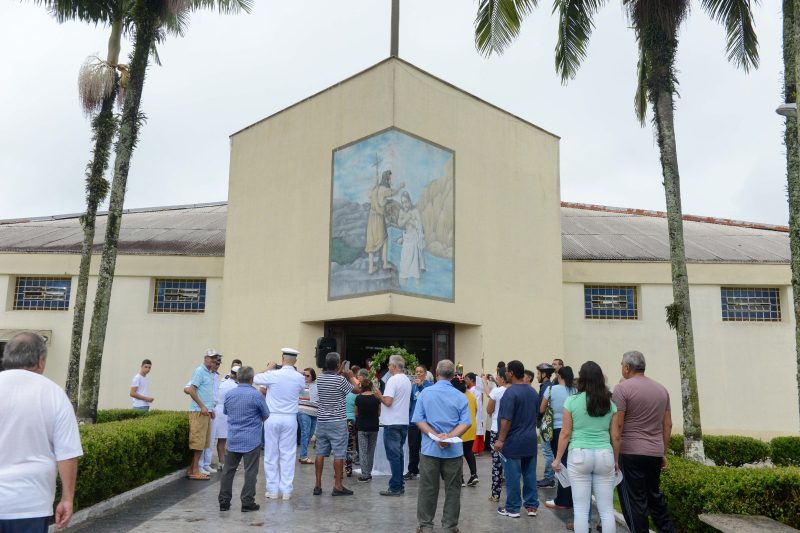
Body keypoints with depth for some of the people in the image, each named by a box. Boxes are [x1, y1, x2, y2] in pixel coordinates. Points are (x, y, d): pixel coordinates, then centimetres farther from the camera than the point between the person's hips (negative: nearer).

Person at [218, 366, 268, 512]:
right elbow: (266, 416, -1)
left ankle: (224, 502, 15)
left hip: (233, 439, 4)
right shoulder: (256, 395, -12)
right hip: (251, 440, -4)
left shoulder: (229, 394, 2)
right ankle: (247, 503, 1)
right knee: (250, 472, 1)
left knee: (228, 470, 11)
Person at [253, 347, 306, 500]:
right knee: (288, 454, 7)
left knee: (271, 454, 8)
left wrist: (268, 368, 17)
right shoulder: (300, 378, -3)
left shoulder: (273, 375, -11)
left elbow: (255, 379, 5)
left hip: (272, 417, -1)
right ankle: (286, 490, 9)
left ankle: (272, 489, 12)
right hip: (290, 419, 2)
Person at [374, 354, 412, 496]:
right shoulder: (407, 380, 12)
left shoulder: (393, 380, -15)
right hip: (404, 422, 8)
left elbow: (388, 401, -22)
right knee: (399, 454, 14)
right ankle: (400, 485, 18)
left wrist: (379, 396, -4)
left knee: (393, 456, -4)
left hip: (392, 423, -8)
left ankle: (395, 488, -2)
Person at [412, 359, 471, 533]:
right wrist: (449, 436, -16)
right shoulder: (460, 396, -2)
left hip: (430, 448, 0)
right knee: (452, 489, 9)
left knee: (428, 489, 9)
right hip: (454, 450, 0)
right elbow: (465, 423, -11)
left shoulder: (425, 393, -1)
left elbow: (418, 420, -6)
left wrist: (436, 436, -11)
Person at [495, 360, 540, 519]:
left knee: (513, 476, 1)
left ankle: (513, 509, 8)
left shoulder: (510, 392, -17)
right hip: (530, 440, 7)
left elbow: (506, 419, -20)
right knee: (530, 474, 12)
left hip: (513, 441, -7)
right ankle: (532, 506, 17)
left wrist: (500, 440, -15)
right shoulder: (533, 391, 8)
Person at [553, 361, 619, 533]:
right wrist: (616, 460, 20)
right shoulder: (610, 403, 5)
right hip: (604, 455, 3)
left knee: (581, 509, 3)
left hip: (579, 455, -2)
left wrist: (557, 459, 7)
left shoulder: (572, 401, -3)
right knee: (607, 510, 8)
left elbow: (565, 433, -2)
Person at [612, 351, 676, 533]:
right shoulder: (661, 389, 10)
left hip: (631, 453, -6)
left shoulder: (623, 388, -10)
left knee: (634, 501, 2)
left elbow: (617, 426, -14)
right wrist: (664, 453, 20)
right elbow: (668, 425, 13)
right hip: (655, 453, 6)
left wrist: (614, 457, -10)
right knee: (655, 496, 21)